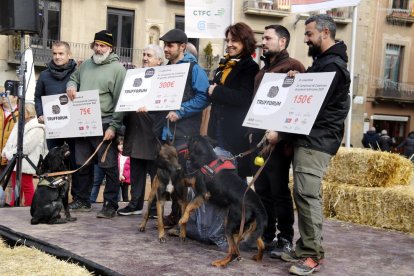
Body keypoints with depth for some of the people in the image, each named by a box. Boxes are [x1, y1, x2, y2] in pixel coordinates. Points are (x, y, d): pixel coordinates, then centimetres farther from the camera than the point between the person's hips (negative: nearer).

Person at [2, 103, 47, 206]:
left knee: (27, 187, -2)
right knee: (15, 187, 16)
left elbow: (25, 147, -20)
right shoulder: (19, 125, 14)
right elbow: (11, 141, 17)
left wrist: (9, 154, -14)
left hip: (26, 163, -9)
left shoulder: (36, 129, -14)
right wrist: (5, 151, -1)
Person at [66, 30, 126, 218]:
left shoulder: (117, 68, -6)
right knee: (83, 165, 14)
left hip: (105, 125, -6)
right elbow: (74, 78, 33)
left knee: (109, 166, -1)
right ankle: (81, 201, 27)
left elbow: (120, 100, -11)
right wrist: (71, 86, 7)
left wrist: (113, 126, -16)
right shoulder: (85, 65, 14)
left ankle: (110, 205, 7)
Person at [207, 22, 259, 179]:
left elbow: (244, 98, -18)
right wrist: (211, 91, 1)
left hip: (236, 131, -7)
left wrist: (217, 91, -13)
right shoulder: (224, 64, 16)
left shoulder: (250, 67, -8)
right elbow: (214, 88, 23)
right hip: (217, 126, 8)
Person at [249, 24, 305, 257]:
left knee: (279, 189, -4)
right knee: (262, 188, 12)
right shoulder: (264, 69, 22)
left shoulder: (293, 66, -7)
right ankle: (266, 233, 21)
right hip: (259, 135, 9)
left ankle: (286, 238, 6)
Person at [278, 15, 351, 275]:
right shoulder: (323, 62, 21)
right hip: (310, 138, 10)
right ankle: (306, 248, 16)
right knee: (308, 195, 10)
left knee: (307, 195, -13)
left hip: (316, 141, -10)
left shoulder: (332, 66, -13)